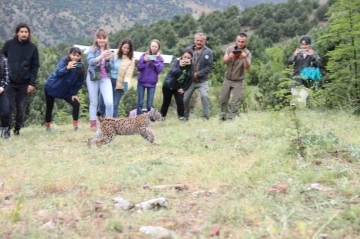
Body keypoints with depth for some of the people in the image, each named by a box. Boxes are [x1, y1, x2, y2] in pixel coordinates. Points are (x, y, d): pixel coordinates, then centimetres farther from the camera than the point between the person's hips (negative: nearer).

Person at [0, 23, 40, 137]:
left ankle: (17, 129, 19)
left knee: (21, 108, 5)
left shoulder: (33, 47, 1)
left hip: (24, 84, 1)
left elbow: (35, 66, 2)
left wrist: (32, 83, -6)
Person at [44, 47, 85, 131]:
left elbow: (79, 82, 1)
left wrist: (74, 93, -4)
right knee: (49, 107, 6)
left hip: (65, 91, 3)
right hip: (51, 87, -3)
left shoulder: (80, 66, -9)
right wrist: (67, 68, -55)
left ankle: (75, 126, -5)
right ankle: (48, 127, 23)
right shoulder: (64, 60, -19)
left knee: (76, 104, -11)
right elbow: (58, 72, -36)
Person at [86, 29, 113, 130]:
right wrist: (101, 56, -37)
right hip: (93, 78, -2)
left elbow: (110, 67, 11)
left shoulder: (108, 50, 10)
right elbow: (90, 61, -21)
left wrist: (108, 59, -10)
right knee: (94, 102, 5)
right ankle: (93, 124, 13)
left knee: (109, 102, -12)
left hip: (105, 78, 2)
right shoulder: (92, 49, -2)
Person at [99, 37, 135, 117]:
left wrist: (126, 83, -30)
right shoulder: (114, 54, 5)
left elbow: (128, 74, -12)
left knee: (115, 105, 1)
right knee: (102, 103, 9)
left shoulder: (131, 60, -5)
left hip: (119, 84, -3)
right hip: (108, 81, 3)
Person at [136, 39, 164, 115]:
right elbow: (139, 68, -5)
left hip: (152, 83, 0)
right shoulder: (144, 55, 0)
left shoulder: (160, 58, 2)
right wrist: (144, 61, -21)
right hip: (142, 82, 0)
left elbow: (159, 70, -10)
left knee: (149, 104, 3)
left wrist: (156, 59, -15)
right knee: (140, 103, 0)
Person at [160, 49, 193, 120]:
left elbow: (190, 80, -4)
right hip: (168, 85, -2)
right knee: (166, 102, 7)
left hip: (179, 87, 2)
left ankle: (182, 117, 3)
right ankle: (162, 116, 22)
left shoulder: (191, 66, -12)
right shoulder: (177, 62, -20)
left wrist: (183, 88, -9)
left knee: (180, 101, -9)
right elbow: (173, 72, -35)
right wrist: (180, 66, -48)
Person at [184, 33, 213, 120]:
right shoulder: (189, 50, -1)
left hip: (202, 80, -3)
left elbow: (209, 67, -10)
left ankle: (206, 117, -9)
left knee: (204, 96, -21)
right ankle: (185, 117, 27)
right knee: (185, 98, 8)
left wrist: (197, 74, -18)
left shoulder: (208, 52, -7)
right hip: (190, 80, 3)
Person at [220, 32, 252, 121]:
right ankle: (222, 117, 27)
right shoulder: (230, 49, -4)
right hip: (227, 79, 3)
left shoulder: (247, 53, -11)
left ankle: (231, 119, 7)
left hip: (238, 81, -3)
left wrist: (245, 58, -42)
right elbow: (224, 61, -14)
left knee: (235, 102, -1)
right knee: (223, 100, 11)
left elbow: (247, 67, -23)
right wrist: (229, 57, -36)